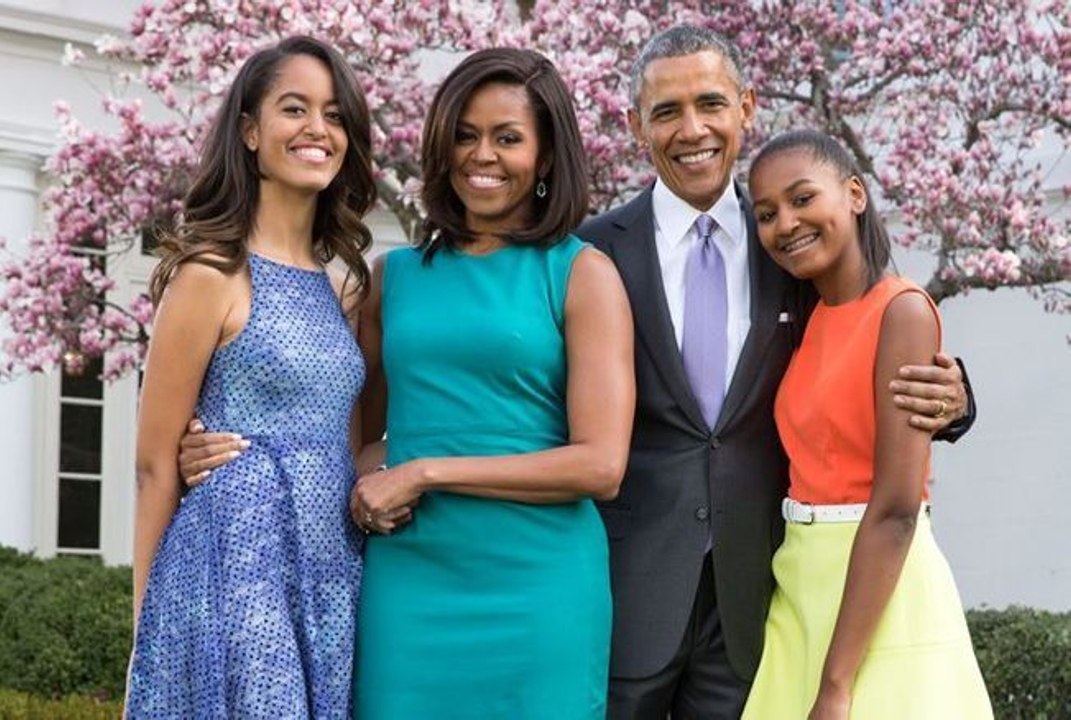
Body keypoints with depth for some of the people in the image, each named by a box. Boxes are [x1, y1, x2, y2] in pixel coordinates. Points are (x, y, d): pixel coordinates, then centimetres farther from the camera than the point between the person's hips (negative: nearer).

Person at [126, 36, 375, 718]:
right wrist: (150, 619, -3)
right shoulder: (212, 274, -8)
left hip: (332, 578, 7)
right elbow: (159, 463, -6)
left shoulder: (340, 290, 12)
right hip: (235, 569, -7)